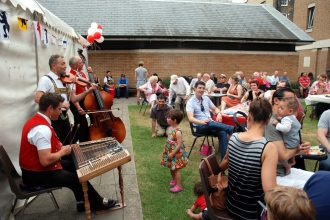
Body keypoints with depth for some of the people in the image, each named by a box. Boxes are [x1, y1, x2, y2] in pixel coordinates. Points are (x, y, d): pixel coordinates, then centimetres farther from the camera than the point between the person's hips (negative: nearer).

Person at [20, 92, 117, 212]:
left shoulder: (36, 120, 3)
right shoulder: (42, 129, -29)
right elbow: (46, 160, -34)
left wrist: (60, 148, 0)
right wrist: (63, 151, -16)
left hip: (35, 168, 10)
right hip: (36, 175, -10)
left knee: (73, 165, 14)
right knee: (76, 178, -6)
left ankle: (82, 202, 23)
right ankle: (98, 203, 18)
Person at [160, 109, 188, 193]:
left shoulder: (177, 132, -26)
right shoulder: (170, 128, 0)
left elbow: (179, 145, -26)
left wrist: (172, 154, -22)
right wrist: (166, 150, 14)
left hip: (176, 153, -8)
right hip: (170, 151, 8)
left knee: (176, 169, 3)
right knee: (171, 168, 22)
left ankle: (179, 186, 16)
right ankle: (174, 180, 42)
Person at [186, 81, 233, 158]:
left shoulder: (206, 98, 12)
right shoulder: (191, 102, -6)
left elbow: (215, 109, 21)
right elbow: (190, 118, -18)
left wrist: (219, 114, -4)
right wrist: (202, 121, -37)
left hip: (211, 124, 5)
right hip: (200, 126, -5)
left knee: (223, 133, -26)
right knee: (210, 123, -39)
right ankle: (232, 129, -35)